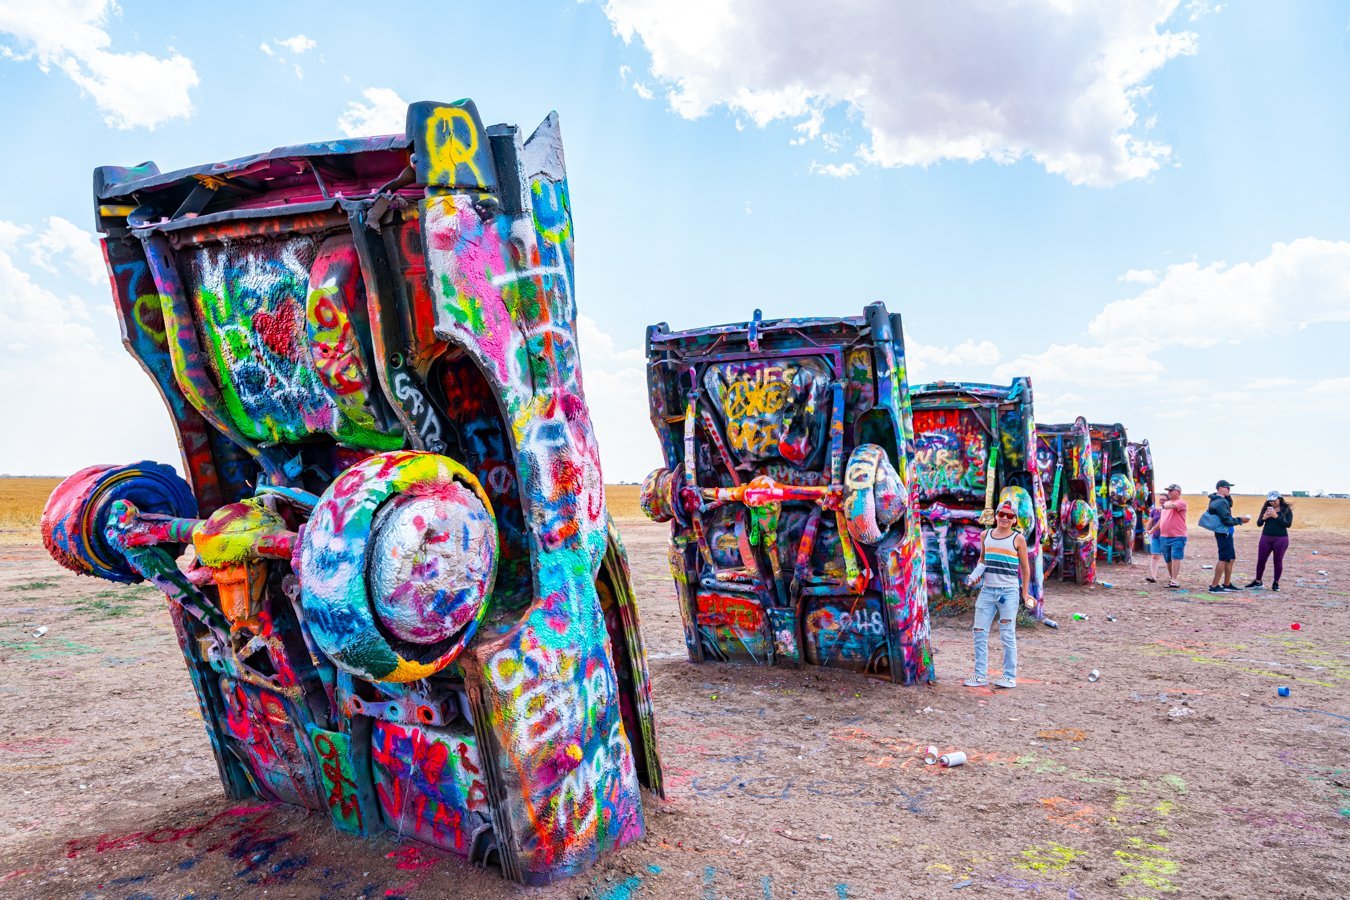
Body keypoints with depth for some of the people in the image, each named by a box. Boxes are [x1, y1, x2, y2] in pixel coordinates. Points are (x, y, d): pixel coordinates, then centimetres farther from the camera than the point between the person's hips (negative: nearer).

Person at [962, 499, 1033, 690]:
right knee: (980, 633, 2)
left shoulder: (1018, 539, 0)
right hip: (987, 590, 4)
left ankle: (1010, 677, 8)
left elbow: (1025, 568, 6)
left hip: (1009, 591, -4)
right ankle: (981, 675, 9)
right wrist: (976, 574, 6)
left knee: (1007, 635, -1)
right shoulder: (985, 535, 10)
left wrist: (1025, 592, 4)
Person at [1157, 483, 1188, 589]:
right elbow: (1161, 519, 24)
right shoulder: (1166, 503, 18)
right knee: (1168, 560, 11)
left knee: (1175, 558, -11)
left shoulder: (1181, 502, -4)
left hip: (1177, 537, -7)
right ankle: (1171, 578, 22)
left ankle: (1174, 580, -14)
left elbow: (1172, 506, -29)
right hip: (1165, 536, 7)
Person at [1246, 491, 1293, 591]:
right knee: (1261, 560, 6)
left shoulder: (1286, 510, -3)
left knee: (1278, 561, 4)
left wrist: (1276, 516, -22)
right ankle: (1257, 581, 17)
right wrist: (1264, 518, -13)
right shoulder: (1266, 508, 6)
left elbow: (1288, 524, -14)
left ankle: (1276, 583, 16)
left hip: (1281, 539, -3)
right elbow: (1259, 523, 7)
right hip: (1266, 538, 3)